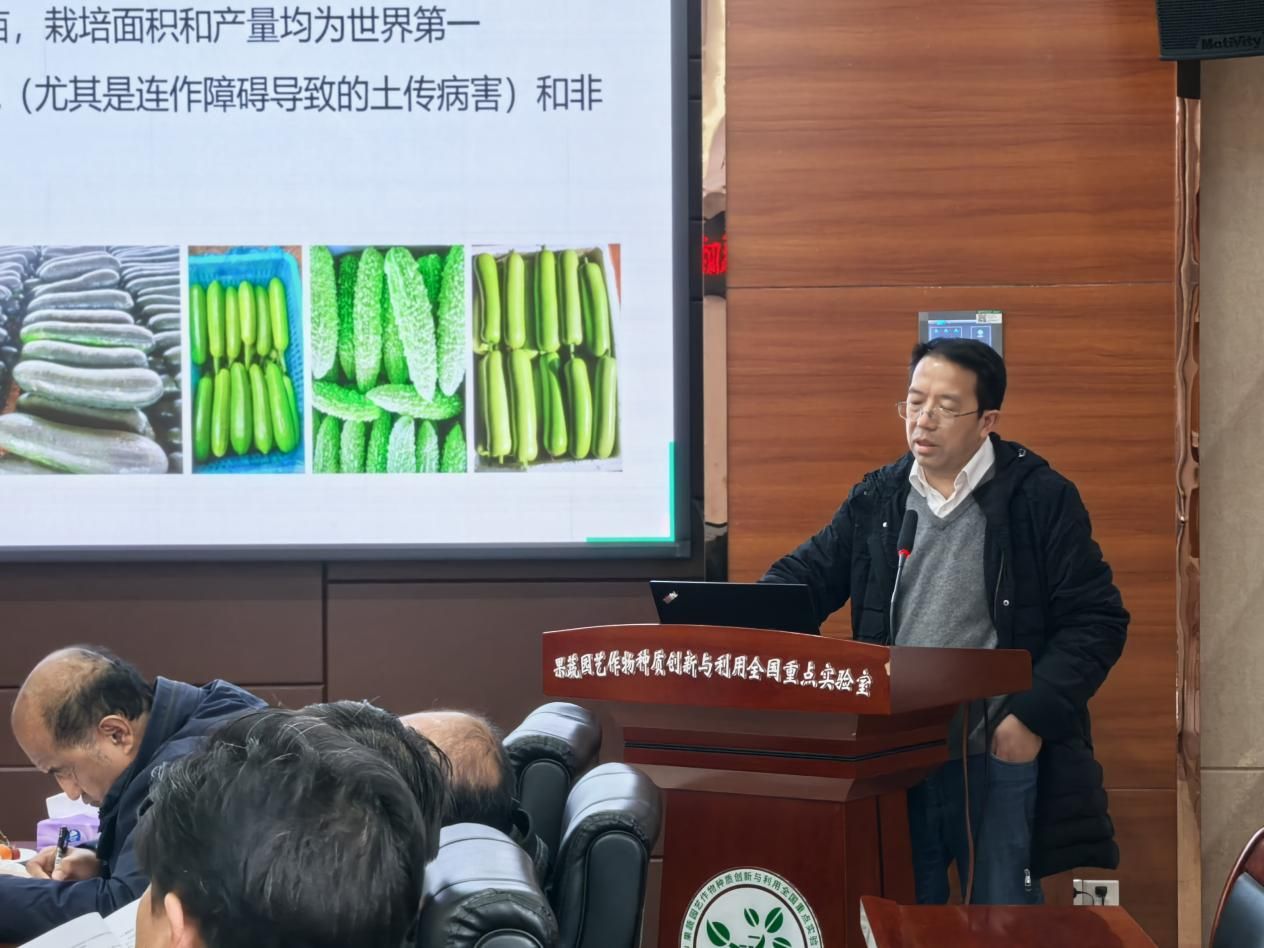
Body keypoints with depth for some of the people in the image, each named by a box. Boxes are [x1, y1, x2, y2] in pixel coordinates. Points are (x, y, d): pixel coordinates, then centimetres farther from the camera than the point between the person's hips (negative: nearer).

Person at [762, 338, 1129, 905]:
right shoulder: (877, 500, 10)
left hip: (999, 758, -4)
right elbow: (803, 576, 13)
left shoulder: (1041, 499, -4)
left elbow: (1096, 620, -5)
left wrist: (1034, 715, -14)